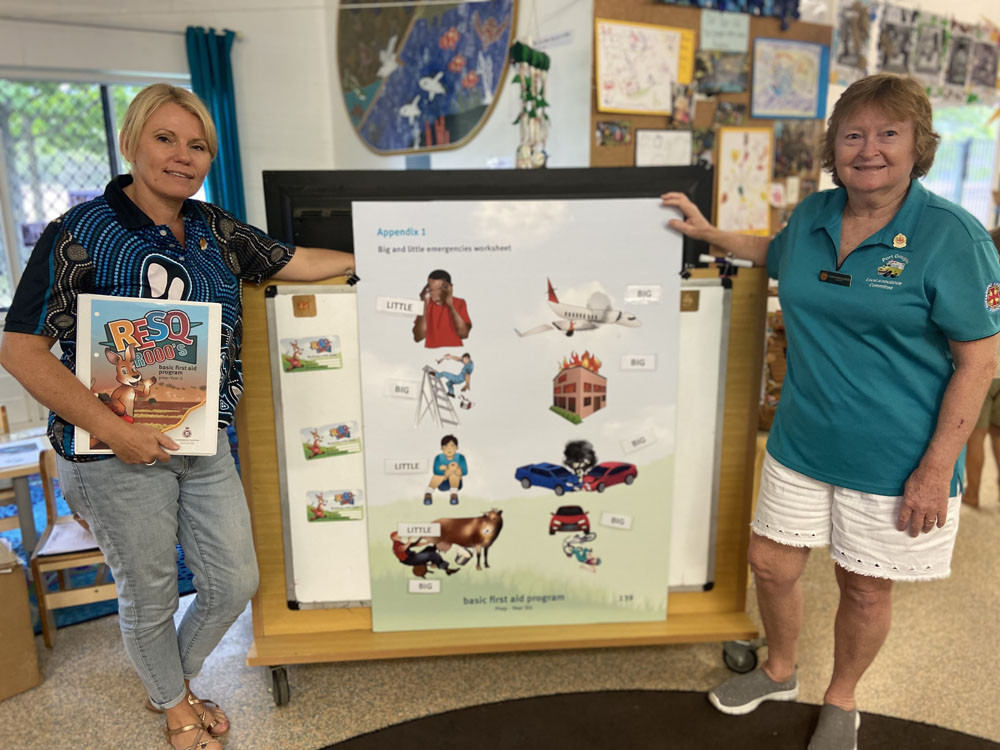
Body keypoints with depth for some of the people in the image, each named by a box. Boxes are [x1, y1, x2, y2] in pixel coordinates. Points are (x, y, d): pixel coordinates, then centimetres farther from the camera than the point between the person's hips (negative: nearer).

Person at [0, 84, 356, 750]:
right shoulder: (81, 232, -12)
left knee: (236, 584, 13)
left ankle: (174, 680, 44)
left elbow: (298, 262, 15)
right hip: (119, 452, -5)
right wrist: (113, 429, -21)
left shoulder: (212, 229, 5)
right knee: (150, 597, 14)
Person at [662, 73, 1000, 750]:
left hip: (894, 459, -4)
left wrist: (936, 469, -16)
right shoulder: (813, 216, 2)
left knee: (865, 588, 14)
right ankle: (780, 672, 45)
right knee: (772, 565, 14)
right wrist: (708, 233, 18)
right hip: (802, 440, 5)